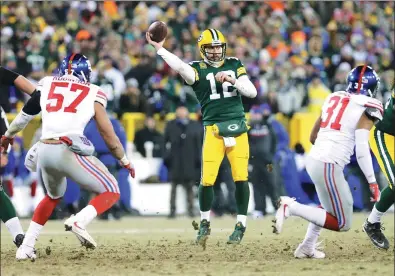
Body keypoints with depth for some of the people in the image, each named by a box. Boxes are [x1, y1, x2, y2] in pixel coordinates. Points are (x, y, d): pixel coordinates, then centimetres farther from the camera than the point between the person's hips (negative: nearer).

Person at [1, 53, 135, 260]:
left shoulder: (46, 85, 17)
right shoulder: (92, 95, 9)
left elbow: (25, 115, 26)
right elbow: (108, 134, 10)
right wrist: (125, 161, 25)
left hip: (44, 150, 5)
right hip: (68, 151, -5)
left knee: (54, 196, 32)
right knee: (111, 192, 8)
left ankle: (26, 246, 25)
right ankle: (79, 221, -19)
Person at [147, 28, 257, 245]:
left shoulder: (234, 65, 11)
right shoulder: (198, 69, 2)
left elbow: (252, 92, 5)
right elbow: (180, 67, -20)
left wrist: (233, 80, -11)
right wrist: (159, 48, -30)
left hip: (238, 127, 2)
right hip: (213, 129, -2)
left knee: (241, 178, -5)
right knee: (207, 179, -7)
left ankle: (241, 225, 7)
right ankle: (205, 223, 13)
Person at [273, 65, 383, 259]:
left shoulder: (333, 100, 14)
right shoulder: (365, 110, -6)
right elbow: (362, 151, -13)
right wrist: (372, 183, -9)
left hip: (313, 160, 8)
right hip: (329, 166, -8)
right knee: (342, 223, -1)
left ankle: (307, 248, 20)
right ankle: (291, 207, -15)